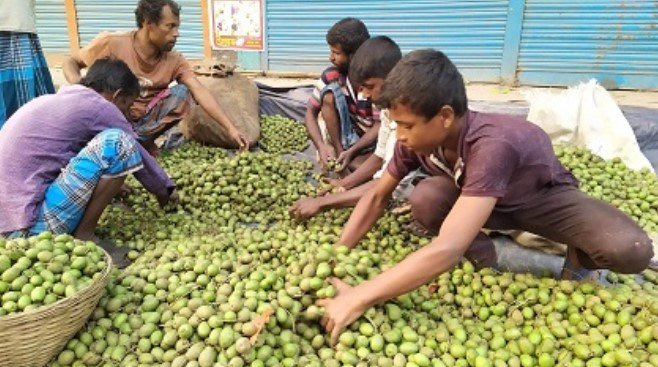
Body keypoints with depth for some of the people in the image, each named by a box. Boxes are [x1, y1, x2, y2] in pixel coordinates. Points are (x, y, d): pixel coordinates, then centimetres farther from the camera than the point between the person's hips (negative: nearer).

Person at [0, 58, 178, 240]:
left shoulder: (54, 100, 17)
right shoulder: (99, 106, -6)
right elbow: (138, 156, 4)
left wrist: (113, 185, 41)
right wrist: (165, 190, 20)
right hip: (32, 224, -9)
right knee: (119, 143, -14)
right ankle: (83, 236, -5)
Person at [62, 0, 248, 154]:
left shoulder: (174, 61, -9)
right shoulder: (112, 43, -17)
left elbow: (200, 92, -18)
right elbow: (70, 62, -6)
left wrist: (231, 129, -28)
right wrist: (77, 86, -30)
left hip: (143, 121, 3)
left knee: (181, 92, -15)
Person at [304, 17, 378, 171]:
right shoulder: (330, 75, -12)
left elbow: (380, 126, -19)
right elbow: (311, 113, -7)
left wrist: (351, 151, -31)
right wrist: (321, 145, -24)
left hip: (373, 139, -4)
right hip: (345, 136, 4)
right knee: (330, 94, -23)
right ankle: (339, 152, -18)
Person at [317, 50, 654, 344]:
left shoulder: (492, 146, -44)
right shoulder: (416, 139, -24)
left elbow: (446, 250, -51)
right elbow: (377, 195, -9)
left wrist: (358, 299, -49)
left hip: (545, 196, -4)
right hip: (484, 201, 4)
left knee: (632, 251, -31)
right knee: (424, 200, -28)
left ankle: (579, 258, 4)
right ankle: (481, 256, 0)